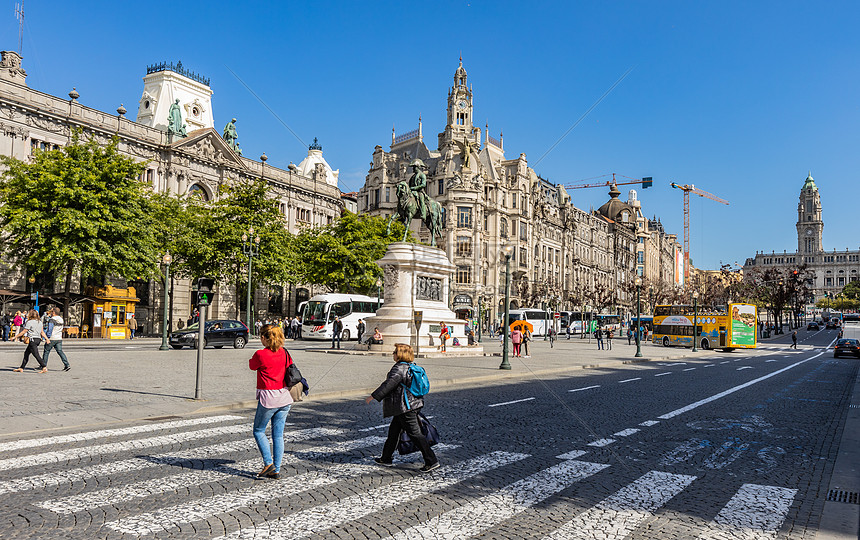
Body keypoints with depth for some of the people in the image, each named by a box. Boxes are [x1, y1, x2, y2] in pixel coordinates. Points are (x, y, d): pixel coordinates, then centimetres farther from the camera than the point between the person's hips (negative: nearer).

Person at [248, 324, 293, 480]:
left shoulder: (260, 354, -12)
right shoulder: (283, 352, 3)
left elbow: (252, 366, 6)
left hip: (268, 398, -6)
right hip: (285, 397, 6)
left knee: (258, 431, 13)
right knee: (278, 434, 9)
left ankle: (268, 463, 3)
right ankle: (276, 470, 12)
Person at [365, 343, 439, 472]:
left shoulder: (399, 369, -18)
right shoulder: (411, 367, 11)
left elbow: (388, 384, -20)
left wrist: (373, 396, -13)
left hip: (405, 407, -10)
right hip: (414, 404, 10)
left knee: (415, 434, -6)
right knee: (393, 431, 19)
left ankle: (432, 461, -4)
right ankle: (386, 458, 30)